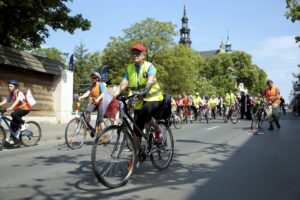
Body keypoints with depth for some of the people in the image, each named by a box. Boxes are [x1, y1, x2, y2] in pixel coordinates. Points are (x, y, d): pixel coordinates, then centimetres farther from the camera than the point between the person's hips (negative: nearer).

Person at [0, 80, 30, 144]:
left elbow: (17, 101, -32)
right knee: (13, 123, -1)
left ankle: (23, 124, -14)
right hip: (18, 109, 7)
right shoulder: (11, 94, 6)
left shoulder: (19, 93, -17)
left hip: (25, 108, -7)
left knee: (14, 114, -33)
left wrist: (10, 108, -46)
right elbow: (6, 100, -2)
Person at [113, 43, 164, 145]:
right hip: (139, 101, 5)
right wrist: (113, 95, -24)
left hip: (153, 98, -4)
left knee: (145, 112, -34)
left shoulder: (149, 66, -8)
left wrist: (144, 92, -47)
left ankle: (158, 131, -8)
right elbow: (122, 84, -6)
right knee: (137, 129, 3)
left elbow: (151, 81, -27)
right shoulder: (129, 69, 4)